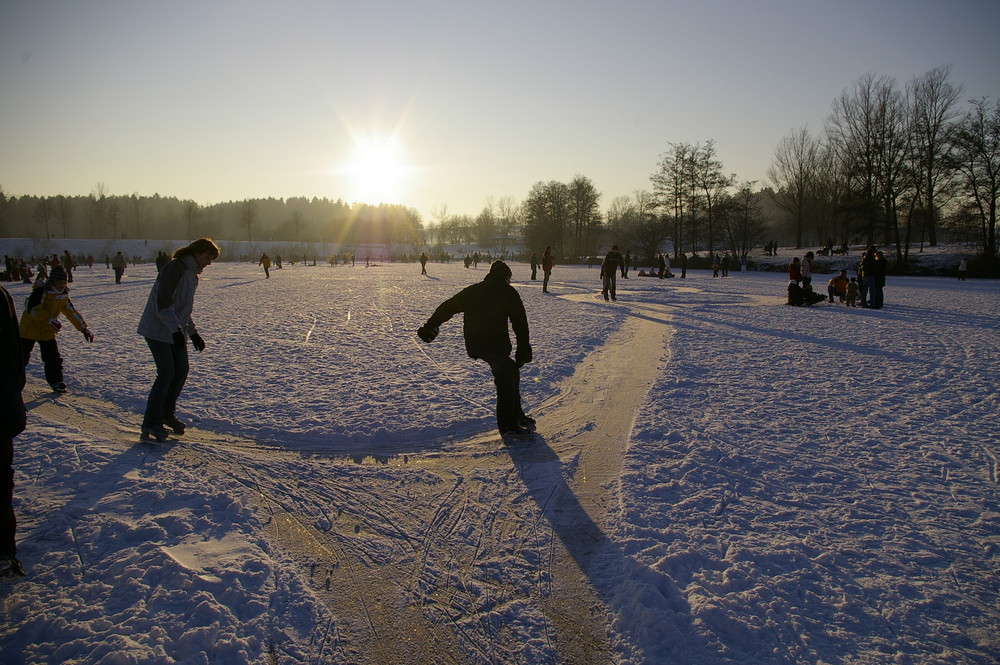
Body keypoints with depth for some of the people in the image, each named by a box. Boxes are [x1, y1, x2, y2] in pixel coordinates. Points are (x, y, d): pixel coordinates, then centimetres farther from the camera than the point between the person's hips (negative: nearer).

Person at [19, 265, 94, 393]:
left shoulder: (63, 295, -1)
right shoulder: (41, 292, -22)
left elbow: (72, 312, 7)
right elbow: (33, 310, -32)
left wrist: (84, 328, 3)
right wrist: (50, 320, -41)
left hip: (47, 331, 5)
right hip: (30, 328, -5)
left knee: (53, 358, -1)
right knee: (22, 356, 7)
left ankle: (56, 381, 8)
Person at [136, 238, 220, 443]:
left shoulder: (192, 274, 13)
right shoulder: (175, 268, -17)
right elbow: (163, 303, -24)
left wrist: (193, 333, 19)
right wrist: (176, 330, -31)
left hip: (175, 331, 9)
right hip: (158, 330, -9)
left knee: (181, 370, 10)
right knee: (167, 373, -11)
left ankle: (167, 413, 26)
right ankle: (151, 424, -3)